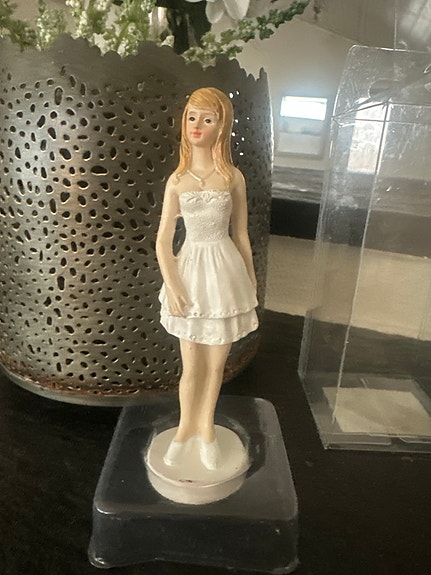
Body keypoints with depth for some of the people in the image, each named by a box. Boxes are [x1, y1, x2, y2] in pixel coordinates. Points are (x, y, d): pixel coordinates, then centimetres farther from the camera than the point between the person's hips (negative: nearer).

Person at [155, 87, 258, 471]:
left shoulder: (233, 177, -1)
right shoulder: (177, 180, 0)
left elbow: (241, 235, 4)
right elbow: (163, 240, -1)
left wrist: (251, 281, 8)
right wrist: (171, 287, -9)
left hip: (225, 271, 0)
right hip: (192, 270, 0)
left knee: (216, 364, 12)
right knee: (191, 367, 9)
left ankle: (206, 427, 38)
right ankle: (186, 428, 37)